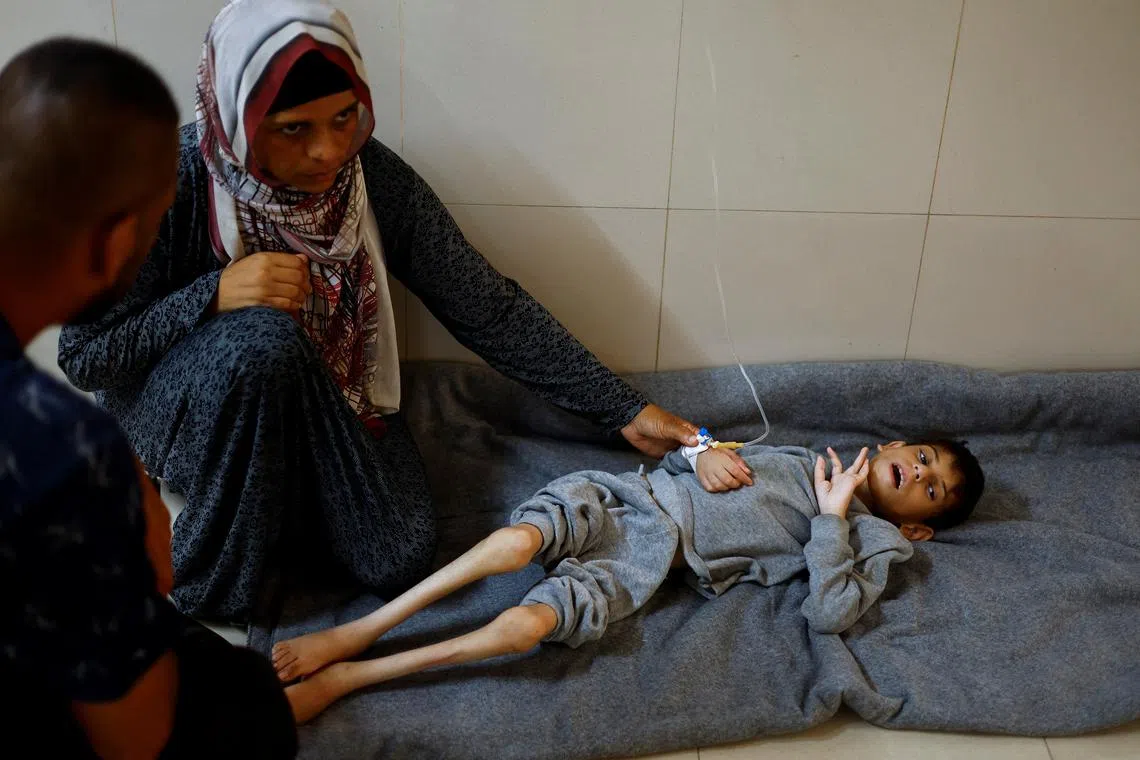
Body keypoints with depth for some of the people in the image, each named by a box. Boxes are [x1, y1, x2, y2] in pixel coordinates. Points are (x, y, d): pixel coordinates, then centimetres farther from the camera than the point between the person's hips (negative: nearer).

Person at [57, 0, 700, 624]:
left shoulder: (377, 180, -18)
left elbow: (490, 310, -13)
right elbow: (82, 354, -19)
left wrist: (625, 411, -13)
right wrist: (215, 296, -35)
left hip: (327, 404, 3)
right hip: (180, 404, -2)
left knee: (402, 558, -18)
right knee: (262, 339, -36)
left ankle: (276, 505, 13)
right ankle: (211, 582, -14)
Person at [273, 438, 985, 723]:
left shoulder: (872, 543, 13)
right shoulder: (807, 456, 25)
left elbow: (831, 615, -9)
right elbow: (678, 454, 24)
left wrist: (832, 516, -9)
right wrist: (700, 454, 2)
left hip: (657, 558, -3)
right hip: (625, 497, 3)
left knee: (531, 622, -29)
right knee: (520, 540, -30)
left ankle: (342, 678, -20)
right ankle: (353, 633, -19)